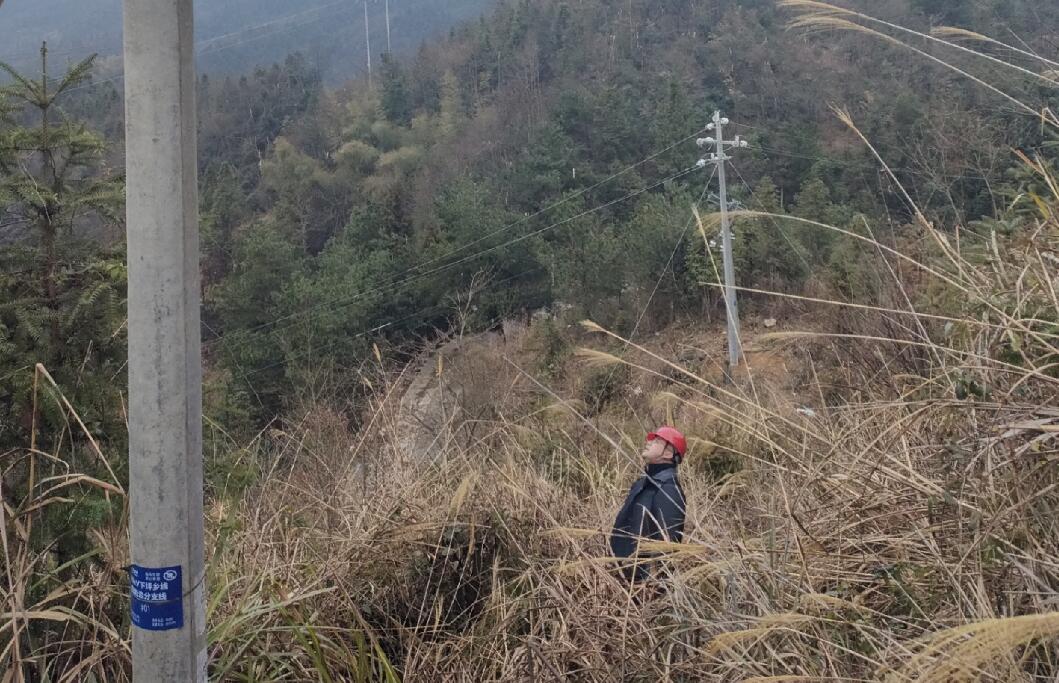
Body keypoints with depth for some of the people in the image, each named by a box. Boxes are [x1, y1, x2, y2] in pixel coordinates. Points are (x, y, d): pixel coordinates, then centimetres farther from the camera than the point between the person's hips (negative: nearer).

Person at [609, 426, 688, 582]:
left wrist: (649, 579, -23)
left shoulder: (668, 490, -19)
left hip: (643, 578, -9)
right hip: (626, 572, 9)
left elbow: (666, 541, -24)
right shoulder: (642, 483, 12)